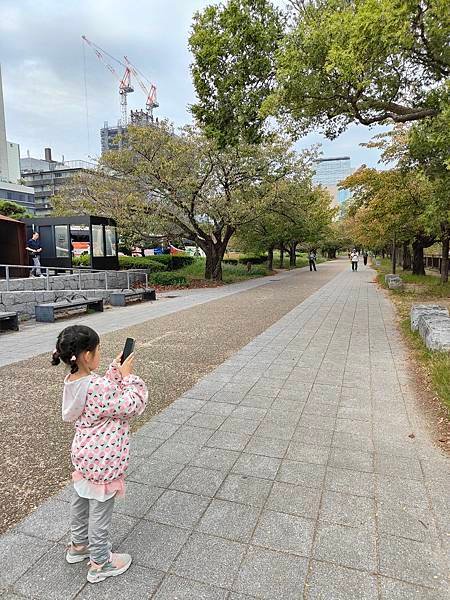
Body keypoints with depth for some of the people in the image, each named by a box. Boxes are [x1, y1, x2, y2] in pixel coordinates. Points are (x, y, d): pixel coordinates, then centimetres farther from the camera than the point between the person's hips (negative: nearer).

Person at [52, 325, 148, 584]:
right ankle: (100, 563, 32)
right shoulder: (98, 387, -34)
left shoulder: (72, 382, -6)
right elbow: (132, 406, -24)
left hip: (84, 454, 8)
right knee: (101, 509, 12)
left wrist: (115, 372, -5)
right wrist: (127, 375, -16)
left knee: (81, 501, 27)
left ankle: (78, 545, 49)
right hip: (103, 460, -8)